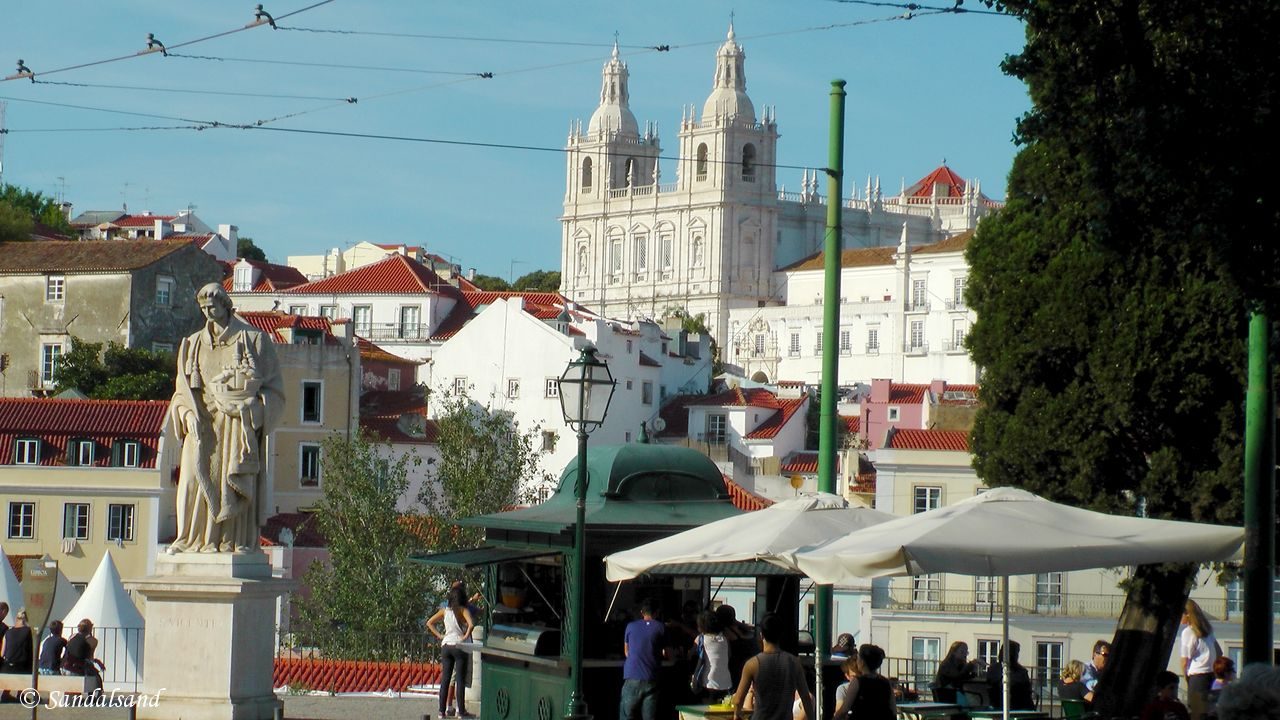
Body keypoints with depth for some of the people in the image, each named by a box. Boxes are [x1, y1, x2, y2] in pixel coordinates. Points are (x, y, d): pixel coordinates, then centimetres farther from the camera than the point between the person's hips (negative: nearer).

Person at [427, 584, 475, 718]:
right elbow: (471, 624, -24)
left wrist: (439, 635, 9)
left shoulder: (444, 610, 7)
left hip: (446, 646, 5)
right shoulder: (463, 610, -8)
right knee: (460, 679, -1)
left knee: (445, 679, 7)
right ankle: (460, 711, 0)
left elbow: (429, 623, 13)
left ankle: (442, 710, 7)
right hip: (460, 646, -5)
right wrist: (466, 637, -11)